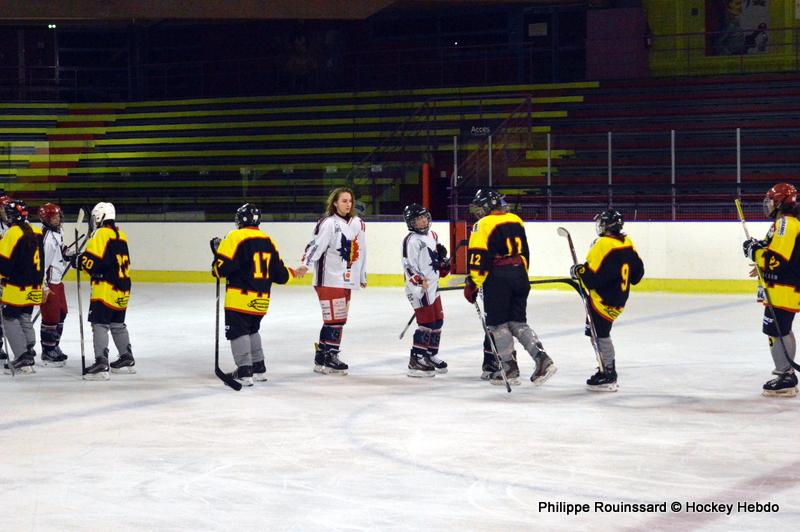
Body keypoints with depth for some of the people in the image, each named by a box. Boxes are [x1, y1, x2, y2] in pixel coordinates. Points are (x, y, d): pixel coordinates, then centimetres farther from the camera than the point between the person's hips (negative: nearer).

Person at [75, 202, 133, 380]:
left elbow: (94, 260, -20)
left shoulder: (101, 234, -12)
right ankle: (127, 360, 27)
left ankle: (101, 365, -16)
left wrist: (79, 261, -1)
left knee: (99, 324, -9)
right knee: (117, 324, 20)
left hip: (106, 287, -9)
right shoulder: (120, 234, 15)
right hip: (122, 286, 9)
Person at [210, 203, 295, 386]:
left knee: (238, 332, -3)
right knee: (252, 330, 22)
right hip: (261, 299, 7)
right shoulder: (268, 241, 11)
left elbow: (223, 267, -15)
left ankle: (244, 372, -11)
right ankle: (259, 369, 25)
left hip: (240, 297, -7)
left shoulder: (236, 237, -10)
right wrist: (291, 273, 34)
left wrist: (216, 269, 6)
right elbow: (279, 273, 13)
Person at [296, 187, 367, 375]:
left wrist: (362, 276, 24)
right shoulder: (328, 223, -10)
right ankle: (329, 356, -4)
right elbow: (316, 245, -20)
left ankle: (322, 354, 18)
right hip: (329, 278, -8)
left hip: (347, 279, 8)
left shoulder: (358, 223, 11)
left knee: (339, 319, 10)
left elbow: (361, 251, 19)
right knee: (335, 318, -10)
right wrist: (305, 265, -34)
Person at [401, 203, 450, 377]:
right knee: (427, 322, -12)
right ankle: (416, 361, -11)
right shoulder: (412, 240, -15)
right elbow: (408, 265, -21)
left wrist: (443, 264, 14)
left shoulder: (432, 236, 14)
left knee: (438, 320, 14)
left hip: (432, 286, 9)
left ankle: (431, 355, 27)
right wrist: (418, 280, -32)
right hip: (418, 289, -9)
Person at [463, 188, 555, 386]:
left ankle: (509, 368, 5)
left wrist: (472, 285, -10)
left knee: (498, 323, 4)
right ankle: (542, 359, -1)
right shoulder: (516, 221, 12)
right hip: (519, 277, 7)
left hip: (497, 279, -7)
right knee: (518, 322, 12)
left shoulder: (484, 225, -10)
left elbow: (478, 258, -15)